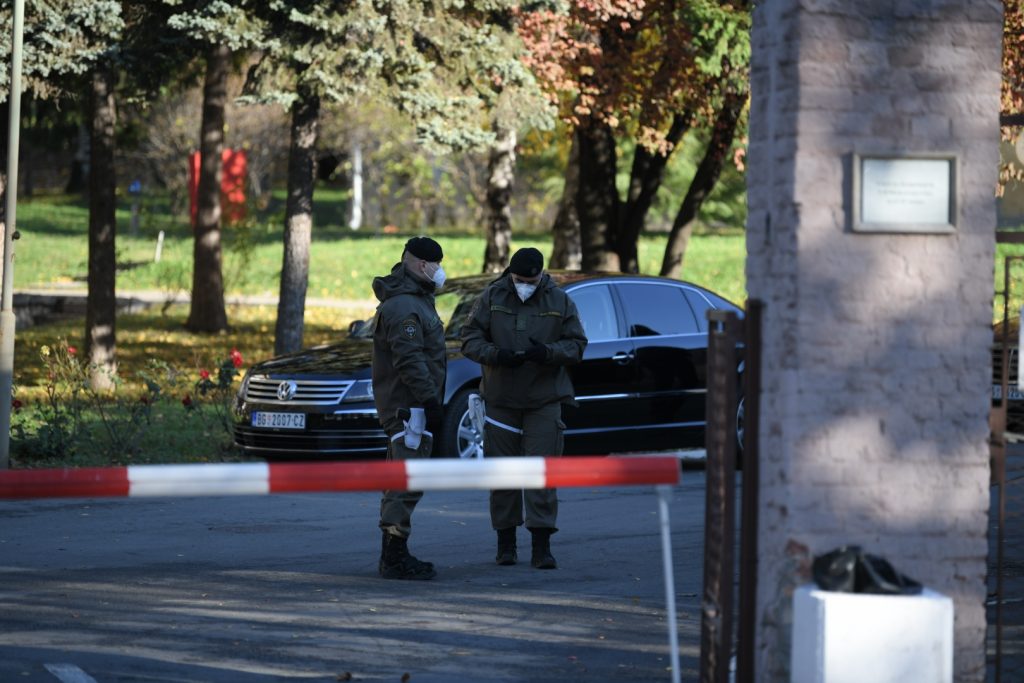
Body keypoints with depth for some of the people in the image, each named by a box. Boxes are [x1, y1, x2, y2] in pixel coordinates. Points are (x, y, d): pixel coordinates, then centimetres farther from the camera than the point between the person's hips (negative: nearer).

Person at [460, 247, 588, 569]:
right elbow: (470, 338, 1)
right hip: (500, 398, 1)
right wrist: (496, 355, -19)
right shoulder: (492, 297, 2)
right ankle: (506, 544, 16)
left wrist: (547, 352, -18)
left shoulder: (560, 301, 2)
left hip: (544, 400, -1)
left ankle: (541, 547, -7)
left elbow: (576, 345, 2)